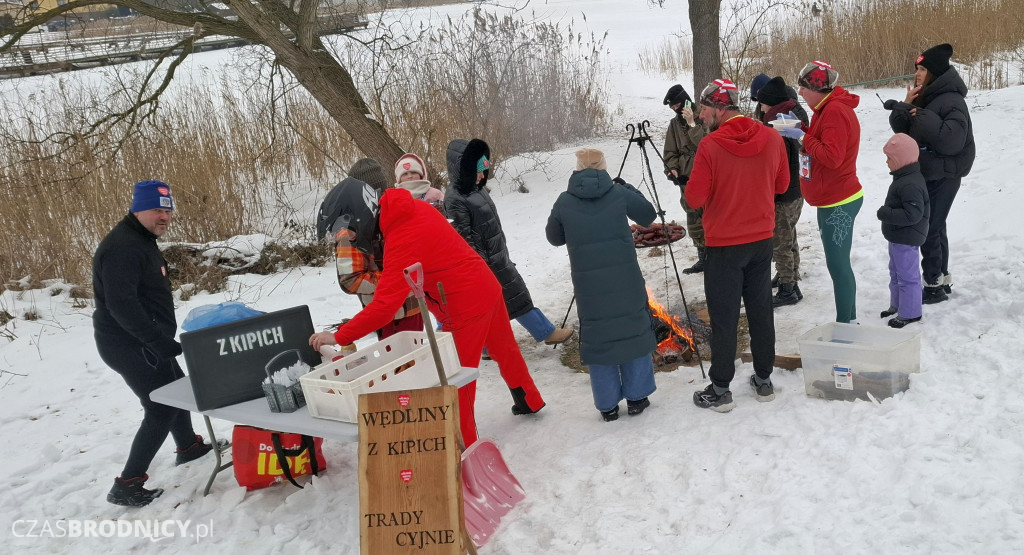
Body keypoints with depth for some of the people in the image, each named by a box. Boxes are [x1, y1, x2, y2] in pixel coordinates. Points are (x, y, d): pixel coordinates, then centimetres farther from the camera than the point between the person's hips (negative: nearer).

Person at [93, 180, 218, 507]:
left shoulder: (143, 240, 12)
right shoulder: (122, 248, -22)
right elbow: (121, 305, -32)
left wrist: (161, 339, 19)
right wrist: (160, 342, -35)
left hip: (145, 341, 11)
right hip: (129, 344, -11)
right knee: (162, 408, -9)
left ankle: (188, 447, 46)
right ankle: (126, 485, -2)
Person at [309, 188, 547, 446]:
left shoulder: (402, 241, -27)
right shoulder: (414, 207, -2)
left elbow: (384, 305, -31)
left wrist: (339, 337, -26)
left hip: (465, 306, -9)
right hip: (488, 286, 9)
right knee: (504, 349, 28)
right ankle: (530, 402, 49)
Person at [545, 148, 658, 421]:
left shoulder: (564, 201, 0)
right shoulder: (619, 193, -1)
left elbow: (554, 238, 13)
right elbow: (648, 216, 13)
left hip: (588, 284, 0)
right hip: (626, 280, 0)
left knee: (596, 336, 10)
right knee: (634, 330, 14)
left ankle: (608, 406, 16)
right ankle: (637, 397, 21)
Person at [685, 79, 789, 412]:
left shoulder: (710, 146, -19)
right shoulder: (772, 139, -2)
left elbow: (694, 199, -16)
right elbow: (781, 185, 9)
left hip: (723, 244, -5)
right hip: (762, 239, 5)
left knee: (723, 318, 3)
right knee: (761, 310, 15)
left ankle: (719, 391, 11)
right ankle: (764, 380, 26)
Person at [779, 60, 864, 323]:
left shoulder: (835, 111, -19)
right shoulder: (826, 108, 13)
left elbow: (832, 156, -26)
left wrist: (803, 137, -19)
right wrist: (800, 130, 3)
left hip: (838, 203, -11)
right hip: (831, 200, 11)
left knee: (838, 264, -5)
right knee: (839, 263, 17)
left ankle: (844, 325, 2)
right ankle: (849, 319, 28)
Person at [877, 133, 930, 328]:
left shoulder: (910, 184, -26)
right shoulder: (903, 177, 8)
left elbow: (913, 214, -30)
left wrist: (885, 214, -26)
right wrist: (886, 213, 8)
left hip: (906, 239, -11)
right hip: (898, 237, 11)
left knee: (907, 275, 0)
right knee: (896, 272, 22)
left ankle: (910, 312, 11)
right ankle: (897, 305, 35)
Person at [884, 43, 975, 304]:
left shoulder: (952, 101, -19)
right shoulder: (923, 97, 8)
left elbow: (951, 141, -30)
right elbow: (902, 130, 8)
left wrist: (924, 116, -27)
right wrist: (905, 106, -8)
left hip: (943, 177, -9)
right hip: (924, 174, 9)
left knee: (928, 229, -5)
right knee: (934, 227, 16)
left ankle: (935, 286, 5)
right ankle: (943, 279, 29)